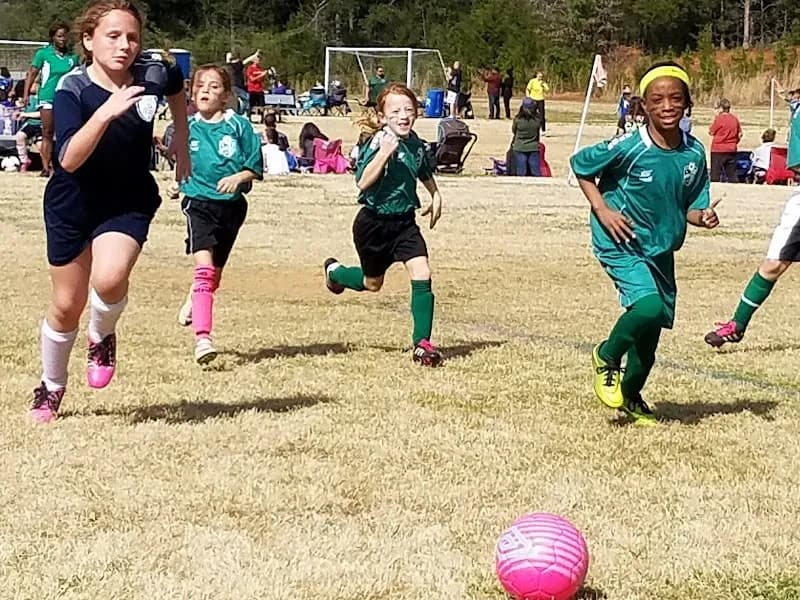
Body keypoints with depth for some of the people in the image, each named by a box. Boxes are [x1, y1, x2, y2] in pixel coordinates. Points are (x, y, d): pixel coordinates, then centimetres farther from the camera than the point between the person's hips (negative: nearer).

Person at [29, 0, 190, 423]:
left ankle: (102, 337, 6)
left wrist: (181, 140, 14)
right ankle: (51, 387, 37)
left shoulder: (153, 76, -14)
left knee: (109, 278, -29)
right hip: (72, 204, -1)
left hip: (129, 202, 1)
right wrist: (106, 112, -47)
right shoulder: (72, 89, -22)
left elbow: (177, 86, 14)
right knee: (67, 305, 10)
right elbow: (68, 160, -36)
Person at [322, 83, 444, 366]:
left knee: (422, 274, -14)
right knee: (372, 283, 15)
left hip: (404, 221, 4)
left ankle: (422, 343, -6)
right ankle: (334, 271, 49)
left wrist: (435, 196, 14)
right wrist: (384, 152, -39)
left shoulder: (416, 145, 0)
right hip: (374, 223, -4)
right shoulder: (377, 143, -20)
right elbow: (363, 182, -32)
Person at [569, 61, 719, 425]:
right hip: (620, 243, -6)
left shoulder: (694, 154, -5)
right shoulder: (629, 147, -18)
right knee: (648, 306, -26)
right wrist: (602, 210, -13)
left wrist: (703, 216, -16)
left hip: (660, 248, 6)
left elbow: (689, 206, 6)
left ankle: (631, 396, 36)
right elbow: (581, 166, -4)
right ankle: (606, 357, 4)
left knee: (652, 328, 12)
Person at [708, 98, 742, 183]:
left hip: (718, 150, -5)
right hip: (731, 150, 5)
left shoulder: (719, 118, -12)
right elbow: (740, 134, 8)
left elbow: (711, 132, -3)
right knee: (732, 174, 9)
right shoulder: (734, 119, 4)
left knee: (715, 175, 1)